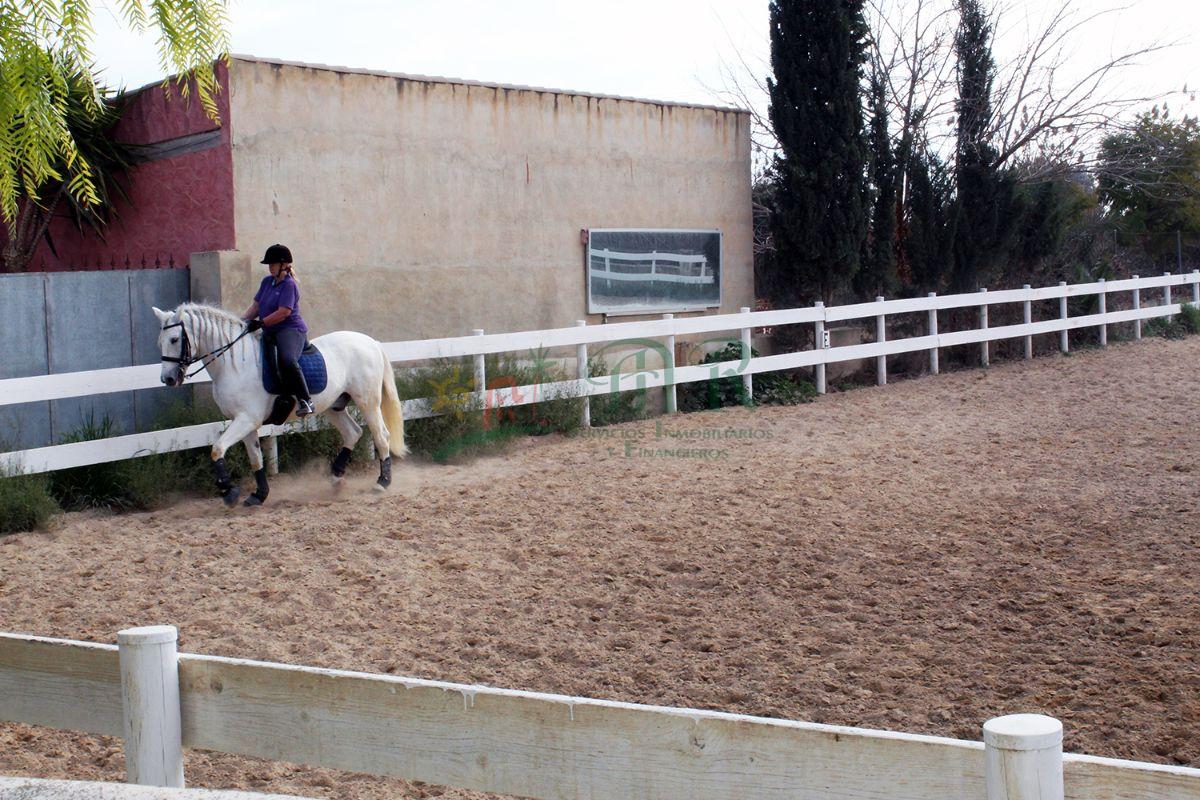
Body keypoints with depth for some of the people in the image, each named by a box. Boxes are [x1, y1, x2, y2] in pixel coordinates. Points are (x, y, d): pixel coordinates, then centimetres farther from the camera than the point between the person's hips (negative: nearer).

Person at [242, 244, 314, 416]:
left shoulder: (289, 285, -8)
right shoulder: (267, 281, 18)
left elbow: (284, 312, -17)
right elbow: (256, 306, 20)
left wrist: (260, 323, -20)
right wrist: (242, 321, 4)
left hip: (291, 329, -9)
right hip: (270, 333, 9)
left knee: (286, 360, -34)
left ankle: (305, 400, -33)